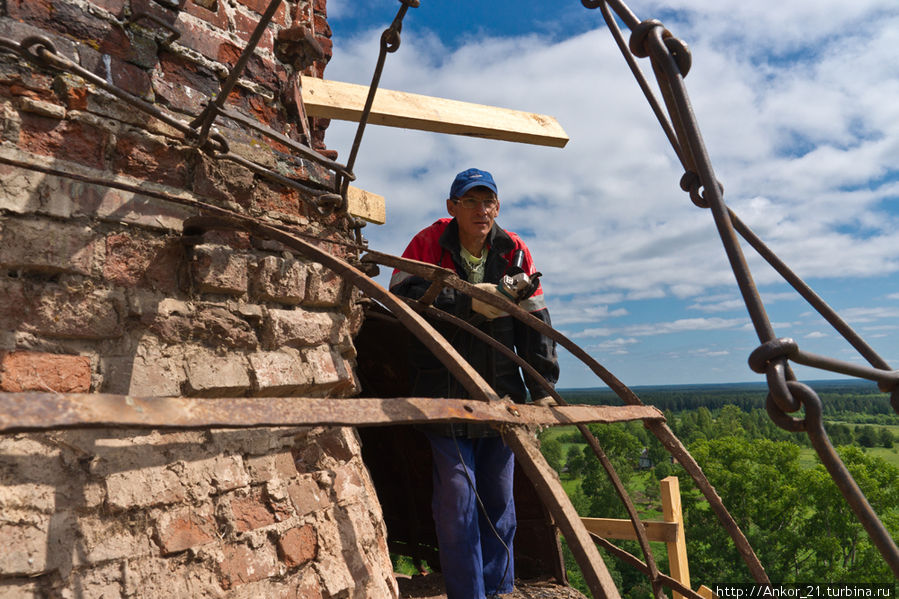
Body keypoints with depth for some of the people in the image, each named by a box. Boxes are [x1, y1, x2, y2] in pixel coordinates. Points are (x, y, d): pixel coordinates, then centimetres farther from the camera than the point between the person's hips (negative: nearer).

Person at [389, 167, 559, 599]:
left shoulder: (514, 252, 4)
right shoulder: (429, 243, -5)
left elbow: (534, 322, 5)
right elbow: (404, 296, -18)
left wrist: (542, 387, 0)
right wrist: (468, 301, -25)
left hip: (501, 393, 3)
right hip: (444, 394, -3)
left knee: (498, 496, 12)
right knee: (456, 496, -1)